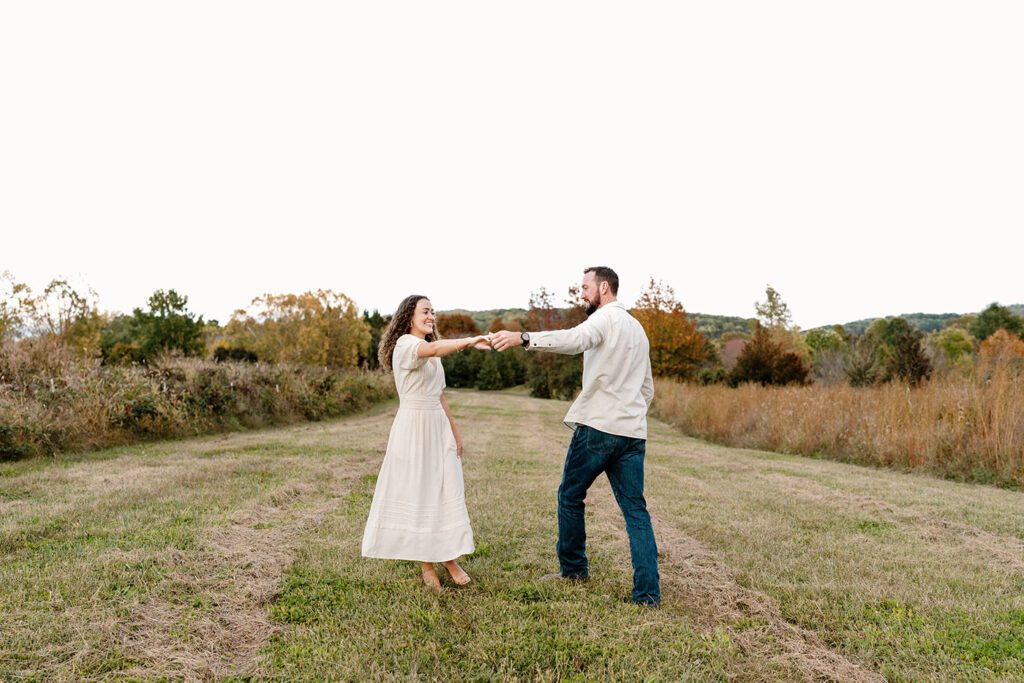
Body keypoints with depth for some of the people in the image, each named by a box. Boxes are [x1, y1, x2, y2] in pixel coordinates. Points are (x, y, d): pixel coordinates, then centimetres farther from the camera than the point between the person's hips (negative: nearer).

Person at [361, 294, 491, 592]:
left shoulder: (432, 355, 17)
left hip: (438, 426, 8)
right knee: (416, 493, 1)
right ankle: (426, 565, 10)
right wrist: (470, 341, -44)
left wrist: (455, 432, 16)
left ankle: (449, 558, 13)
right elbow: (434, 348, -33)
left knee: (446, 491, 4)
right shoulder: (405, 344, -10)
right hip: (413, 427, -7)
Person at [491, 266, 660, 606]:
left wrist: (523, 337, -36)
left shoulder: (607, 317, -5)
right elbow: (647, 388, 26)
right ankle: (648, 591, 2)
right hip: (633, 432, 8)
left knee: (570, 496, 11)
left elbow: (575, 339, -28)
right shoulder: (638, 328, 22)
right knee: (635, 509, 6)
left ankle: (573, 566, 24)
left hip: (597, 426, -7)